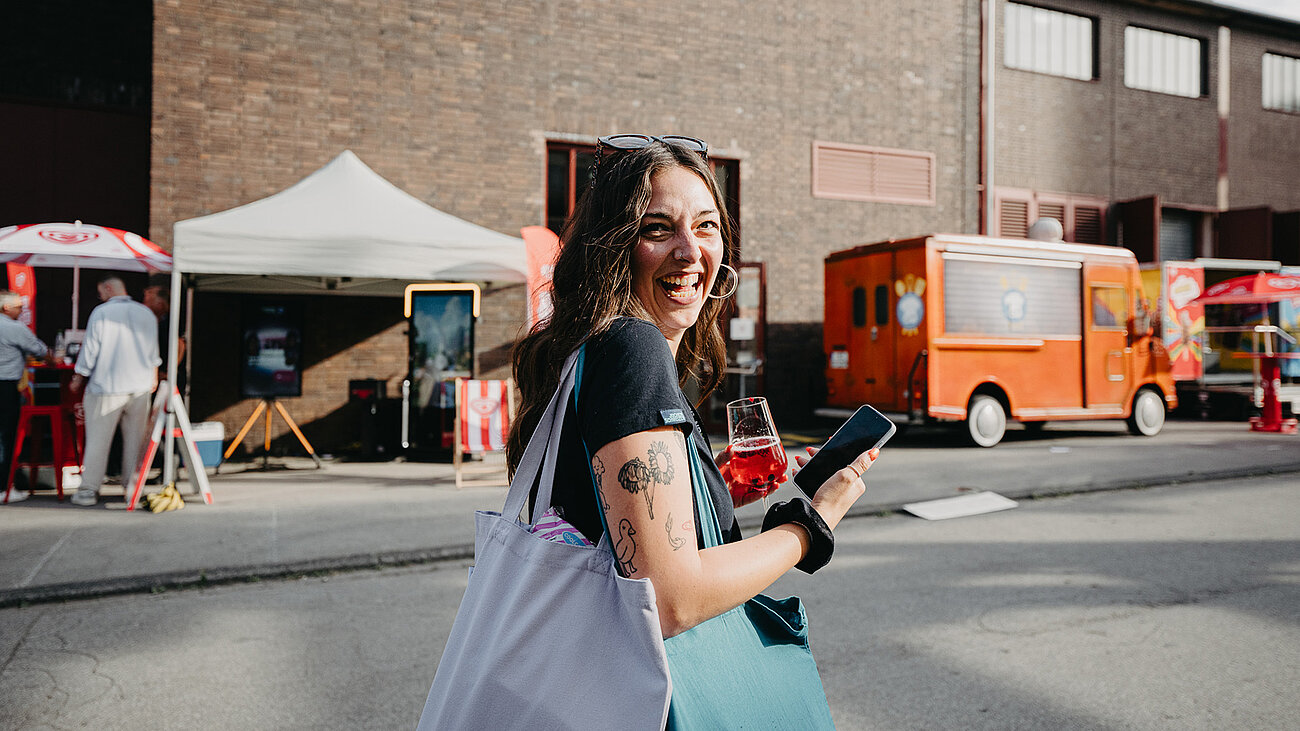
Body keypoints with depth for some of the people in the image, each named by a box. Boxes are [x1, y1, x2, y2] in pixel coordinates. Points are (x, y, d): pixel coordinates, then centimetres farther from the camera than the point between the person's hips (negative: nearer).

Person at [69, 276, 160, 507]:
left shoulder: (101, 312, -8)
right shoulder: (146, 313, 5)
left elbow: (90, 350, -5)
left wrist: (78, 379, 8)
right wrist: (154, 376, 28)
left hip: (107, 387, -4)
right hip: (140, 386, 4)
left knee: (98, 439, 3)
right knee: (135, 438, 9)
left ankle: (89, 489, 6)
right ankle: (132, 485, 13)